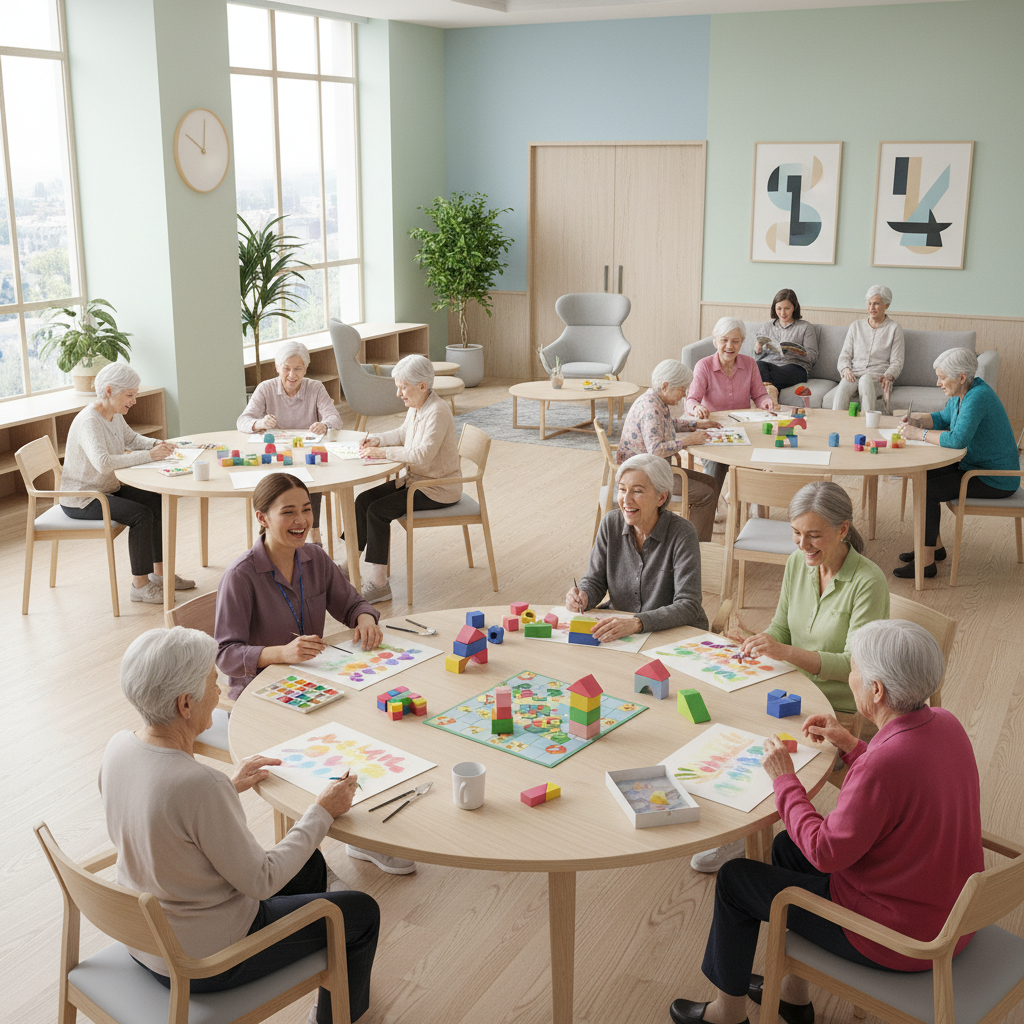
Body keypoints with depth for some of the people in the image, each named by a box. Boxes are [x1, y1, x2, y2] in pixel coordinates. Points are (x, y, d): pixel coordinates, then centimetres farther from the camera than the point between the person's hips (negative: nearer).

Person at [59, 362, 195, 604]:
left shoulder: (114, 415, 3)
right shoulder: (89, 421, -26)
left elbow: (132, 438, 21)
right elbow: (102, 462, -40)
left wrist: (157, 444, 0)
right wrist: (148, 456, -37)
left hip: (108, 489, 10)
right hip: (80, 500, -10)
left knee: (158, 501, 0)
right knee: (141, 514, -24)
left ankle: (159, 573, 8)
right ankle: (140, 585, -12)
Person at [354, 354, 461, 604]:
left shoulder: (437, 412, -23)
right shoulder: (416, 407, 6)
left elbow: (422, 454, -32)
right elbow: (403, 434, 23)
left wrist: (384, 453, -28)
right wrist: (377, 440, 5)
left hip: (439, 489, -9)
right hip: (416, 479, 9)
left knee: (378, 511, -20)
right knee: (363, 500, -1)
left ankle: (379, 584, -13)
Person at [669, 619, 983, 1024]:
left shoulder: (884, 765, -34)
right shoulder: (945, 724, -7)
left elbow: (826, 852, -23)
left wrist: (784, 779, -14)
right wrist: (853, 746, 9)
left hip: (896, 934, -9)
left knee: (735, 878, 8)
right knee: (787, 846, 26)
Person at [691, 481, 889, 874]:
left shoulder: (867, 582, -19)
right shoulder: (797, 563, 0)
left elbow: (855, 665, -23)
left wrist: (787, 653, -34)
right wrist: (752, 643, -11)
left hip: (844, 711, -6)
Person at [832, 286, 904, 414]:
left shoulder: (894, 329, 12)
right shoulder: (856, 326, 22)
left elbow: (896, 362, 6)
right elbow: (845, 355, 16)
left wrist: (888, 376, -16)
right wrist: (845, 369, -8)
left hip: (878, 378, -2)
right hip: (854, 375, 2)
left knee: (866, 380, -41)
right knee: (844, 386, -37)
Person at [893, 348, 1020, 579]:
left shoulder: (977, 397, -26)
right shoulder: (962, 393, 4)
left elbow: (957, 440, -36)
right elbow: (943, 419, 19)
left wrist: (918, 434, -26)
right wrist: (916, 421, 0)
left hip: (996, 480, -10)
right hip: (977, 466, 10)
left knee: (927, 489, -17)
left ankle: (926, 561, -9)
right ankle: (935, 546, 18)